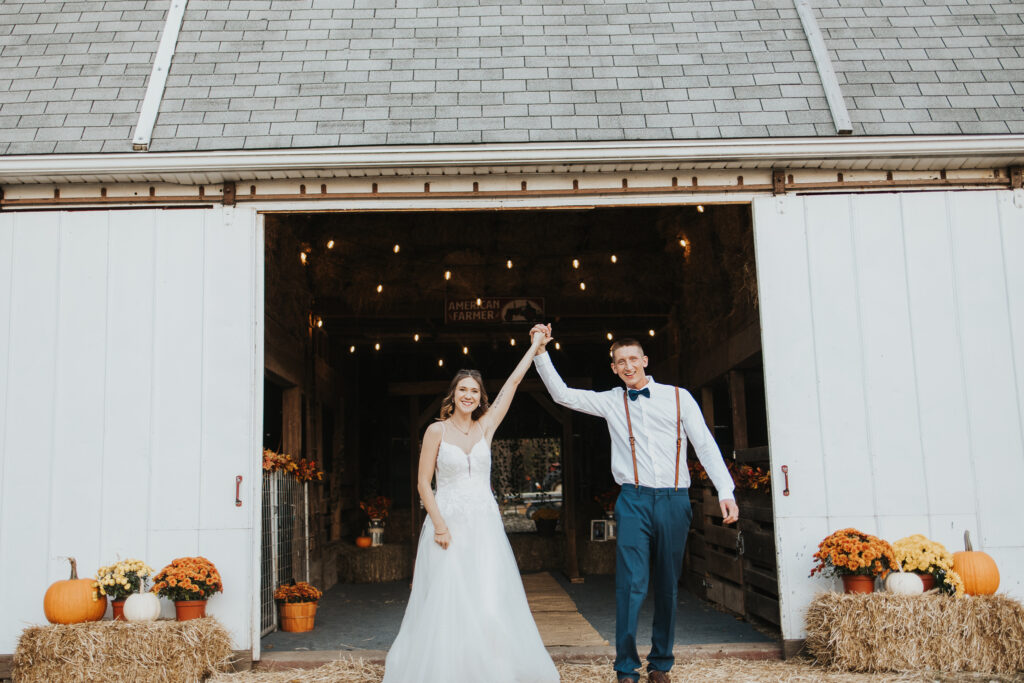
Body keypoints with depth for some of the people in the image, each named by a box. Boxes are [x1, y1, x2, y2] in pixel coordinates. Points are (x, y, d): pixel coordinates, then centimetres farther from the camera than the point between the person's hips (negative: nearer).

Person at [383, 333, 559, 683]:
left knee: (491, 600, -3)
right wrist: (439, 523, -11)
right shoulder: (437, 431, 0)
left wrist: (536, 345, 15)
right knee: (446, 600, -3)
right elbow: (423, 483, -1)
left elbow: (514, 381, 11)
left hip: (484, 524, 2)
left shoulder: (486, 427, 7)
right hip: (448, 523, -2)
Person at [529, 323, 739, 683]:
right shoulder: (611, 401, 10)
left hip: (674, 501, 1)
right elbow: (562, 394, 9)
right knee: (632, 583, -9)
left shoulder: (678, 397, 7)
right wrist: (541, 353, -2)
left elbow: (706, 445, 3)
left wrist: (726, 492, -6)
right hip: (634, 501, -1)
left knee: (668, 587, 8)